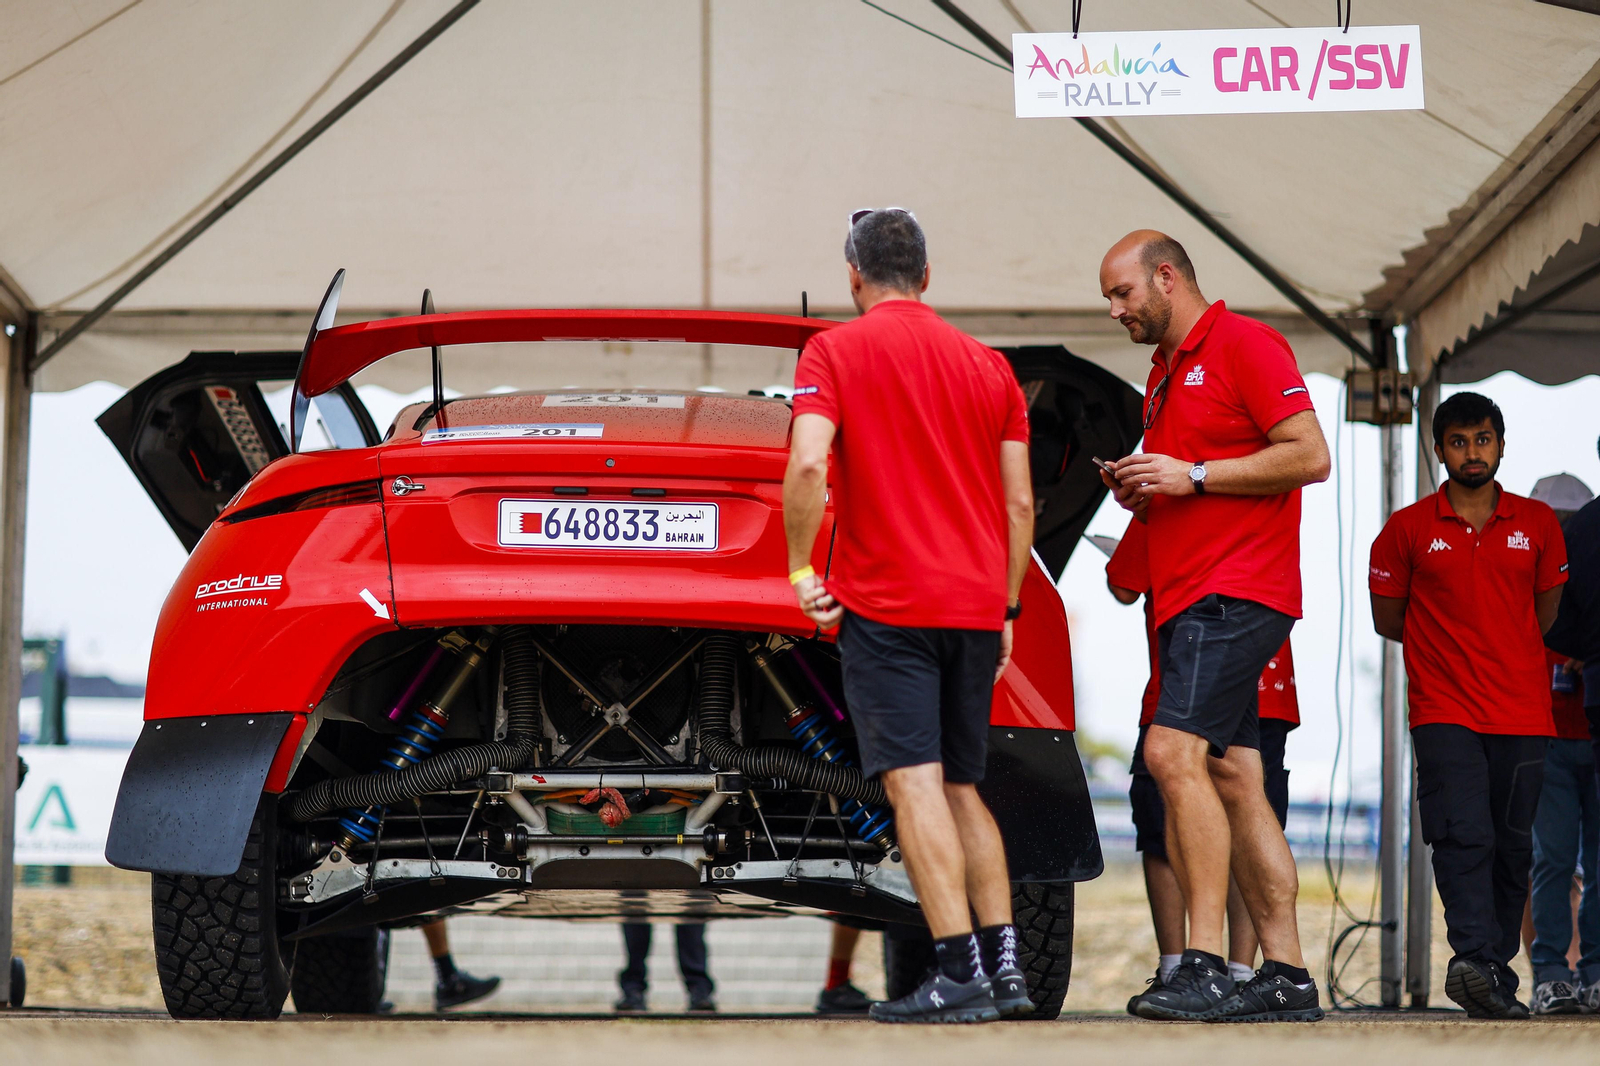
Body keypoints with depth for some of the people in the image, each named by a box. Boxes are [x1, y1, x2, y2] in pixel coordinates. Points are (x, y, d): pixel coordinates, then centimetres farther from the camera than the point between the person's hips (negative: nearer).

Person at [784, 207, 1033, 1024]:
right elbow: (1019, 504, 11)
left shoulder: (836, 352, -2)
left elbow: (808, 466, -17)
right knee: (961, 786, 15)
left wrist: (802, 570, -6)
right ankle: (1004, 966, 12)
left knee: (916, 785, -7)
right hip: (976, 604, 5)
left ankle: (959, 976, -14)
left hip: (885, 603, -5)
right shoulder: (988, 365, 13)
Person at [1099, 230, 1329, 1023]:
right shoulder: (1164, 374, 22)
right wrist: (1141, 492, 10)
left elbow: (1309, 455, -15)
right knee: (1233, 781, 6)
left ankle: (1204, 966, -24)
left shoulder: (1245, 344, -6)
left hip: (1236, 592, -10)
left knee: (1174, 751, -21)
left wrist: (1191, 475, -15)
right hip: (1186, 597, 10)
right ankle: (1285, 977, 8)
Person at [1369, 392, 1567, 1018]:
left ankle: (1495, 974, 9)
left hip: (1522, 714, 2)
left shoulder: (1538, 524, 10)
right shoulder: (1407, 529, 4)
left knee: (1512, 848, 2)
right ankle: (1476, 959, -31)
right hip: (1444, 712, -2)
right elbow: (1387, 621, 13)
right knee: (1463, 836, -18)